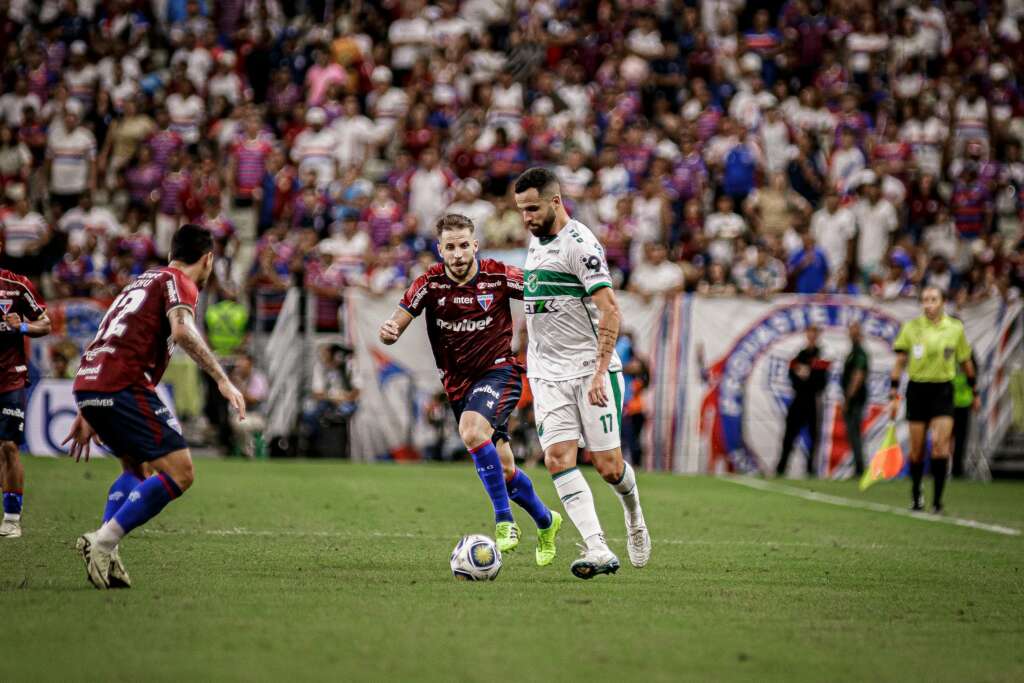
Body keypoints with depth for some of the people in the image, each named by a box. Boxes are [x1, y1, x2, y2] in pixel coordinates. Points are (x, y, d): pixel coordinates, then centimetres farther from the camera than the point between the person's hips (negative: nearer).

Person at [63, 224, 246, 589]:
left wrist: (87, 414, 34)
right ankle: (103, 542, -18)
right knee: (179, 473, -9)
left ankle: (104, 556, 9)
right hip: (123, 386, -9)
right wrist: (222, 380, -21)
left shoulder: (144, 280, 28)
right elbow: (182, 330, -19)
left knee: (135, 467, 26)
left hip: (87, 382, 9)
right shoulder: (178, 282, 3)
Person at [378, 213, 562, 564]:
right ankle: (545, 521, 36)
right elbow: (396, 325, -11)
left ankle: (504, 521, -24)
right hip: (458, 383, 4)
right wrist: (388, 330, -35)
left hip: (499, 369, -4)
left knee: (472, 430, -33)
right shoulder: (430, 283, -7)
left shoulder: (499, 276, -12)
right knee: (504, 470, 9)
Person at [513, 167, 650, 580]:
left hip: (591, 371, -7)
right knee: (558, 460, -11)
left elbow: (610, 311, -19)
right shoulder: (536, 241, 12)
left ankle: (634, 515, 30)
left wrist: (599, 372, -25)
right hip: (547, 375, 7)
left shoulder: (579, 244, -14)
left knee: (608, 466, -3)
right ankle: (599, 551, -16)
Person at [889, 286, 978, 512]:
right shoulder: (910, 327, 0)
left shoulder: (956, 328, 2)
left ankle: (937, 499, -10)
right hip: (917, 389, 0)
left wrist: (974, 392, 20)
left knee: (940, 443, -15)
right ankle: (916, 495, 23)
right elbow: (900, 362, 3)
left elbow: (966, 362, 14)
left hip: (943, 390, 0)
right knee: (916, 449, 3)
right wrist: (893, 396, -3)